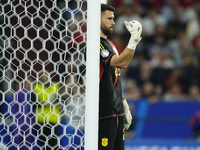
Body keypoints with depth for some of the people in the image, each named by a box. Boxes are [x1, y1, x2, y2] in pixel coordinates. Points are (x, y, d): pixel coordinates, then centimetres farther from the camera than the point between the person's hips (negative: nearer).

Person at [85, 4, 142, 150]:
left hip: (117, 112, 10)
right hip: (104, 114, -10)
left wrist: (124, 105, 22)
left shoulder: (110, 45, 19)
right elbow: (121, 62, -25)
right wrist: (134, 39, -25)